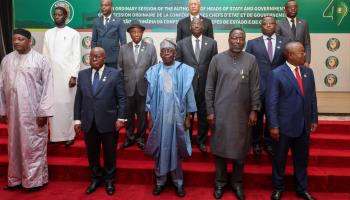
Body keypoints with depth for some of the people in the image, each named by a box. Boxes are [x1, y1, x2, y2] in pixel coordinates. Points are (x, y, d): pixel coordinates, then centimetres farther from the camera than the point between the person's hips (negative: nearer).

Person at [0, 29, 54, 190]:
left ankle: (35, 180, 15)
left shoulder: (40, 60, -6)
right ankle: (15, 179, 28)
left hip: (33, 111, -5)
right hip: (13, 111, 5)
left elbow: (48, 87, -9)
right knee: (14, 145, 14)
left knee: (33, 146, 2)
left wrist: (44, 112, -13)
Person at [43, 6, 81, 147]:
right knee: (53, 105, 4)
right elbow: (45, 55, 12)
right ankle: (55, 134, 14)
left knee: (67, 105, -1)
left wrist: (74, 75, -11)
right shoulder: (48, 33, 12)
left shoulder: (73, 33, 1)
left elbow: (77, 56, -4)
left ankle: (69, 135, 8)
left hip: (67, 75, -4)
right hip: (51, 75, 4)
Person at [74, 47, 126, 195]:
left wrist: (120, 118, -10)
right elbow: (78, 99, 7)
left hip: (109, 122, -3)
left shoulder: (115, 74, -2)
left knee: (109, 153, 11)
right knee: (92, 153, 14)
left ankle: (109, 180, 29)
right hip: (88, 123, 3)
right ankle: (95, 179, 33)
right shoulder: (82, 74, 8)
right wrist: (77, 119, 3)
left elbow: (122, 98, -4)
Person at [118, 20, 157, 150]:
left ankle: (140, 138, 23)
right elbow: (120, 69, 6)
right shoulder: (123, 48, 5)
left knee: (142, 114, 8)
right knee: (128, 114, 9)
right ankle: (129, 138, 25)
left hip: (144, 87, -1)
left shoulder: (150, 48, 2)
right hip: (128, 87, 1)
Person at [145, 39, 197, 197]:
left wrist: (188, 117, 0)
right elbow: (150, 96, 4)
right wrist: (150, 117, 2)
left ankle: (178, 182, 23)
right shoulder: (154, 72, 0)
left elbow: (188, 95, 0)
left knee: (176, 149, 9)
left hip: (177, 116, -1)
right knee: (160, 149, 10)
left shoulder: (184, 71, -4)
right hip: (159, 117, 1)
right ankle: (160, 181, 25)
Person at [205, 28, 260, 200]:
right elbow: (209, 87, 0)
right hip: (220, 112, 0)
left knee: (240, 149, 11)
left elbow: (255, 88, 1)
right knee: (219, 148, 9)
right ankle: (220, 182, 26)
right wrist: (210, 111, -3)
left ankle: (237, 183, 29)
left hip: (242, 113, 1)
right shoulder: (217, 59, -1)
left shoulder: (251, 60, 0)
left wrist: (254, 110, -2)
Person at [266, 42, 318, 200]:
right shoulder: (277, 74, -10)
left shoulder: (308, 72, 7)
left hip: (304, 126, 5)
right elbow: (271, 102, -13)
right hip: (284, 126, -5)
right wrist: (273, 126, -15)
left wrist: (314, 120, 9)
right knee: (279, 160, 11)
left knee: (302, 159, 18)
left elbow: (312, 97, 11)